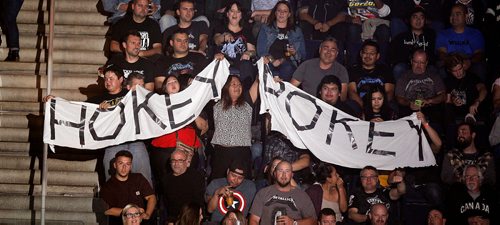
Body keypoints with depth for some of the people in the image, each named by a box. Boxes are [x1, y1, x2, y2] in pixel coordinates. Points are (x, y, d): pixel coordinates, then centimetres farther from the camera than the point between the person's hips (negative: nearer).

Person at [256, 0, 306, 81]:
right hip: (269, 65, -1)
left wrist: (294, 53, -6)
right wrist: (272, 60, -12)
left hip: (289, 64, 2)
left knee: (286, 67, -36)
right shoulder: (265, 29, 19)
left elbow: (303, 54, 18)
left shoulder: (297, 31, 23)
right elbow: (261, 51, 7)